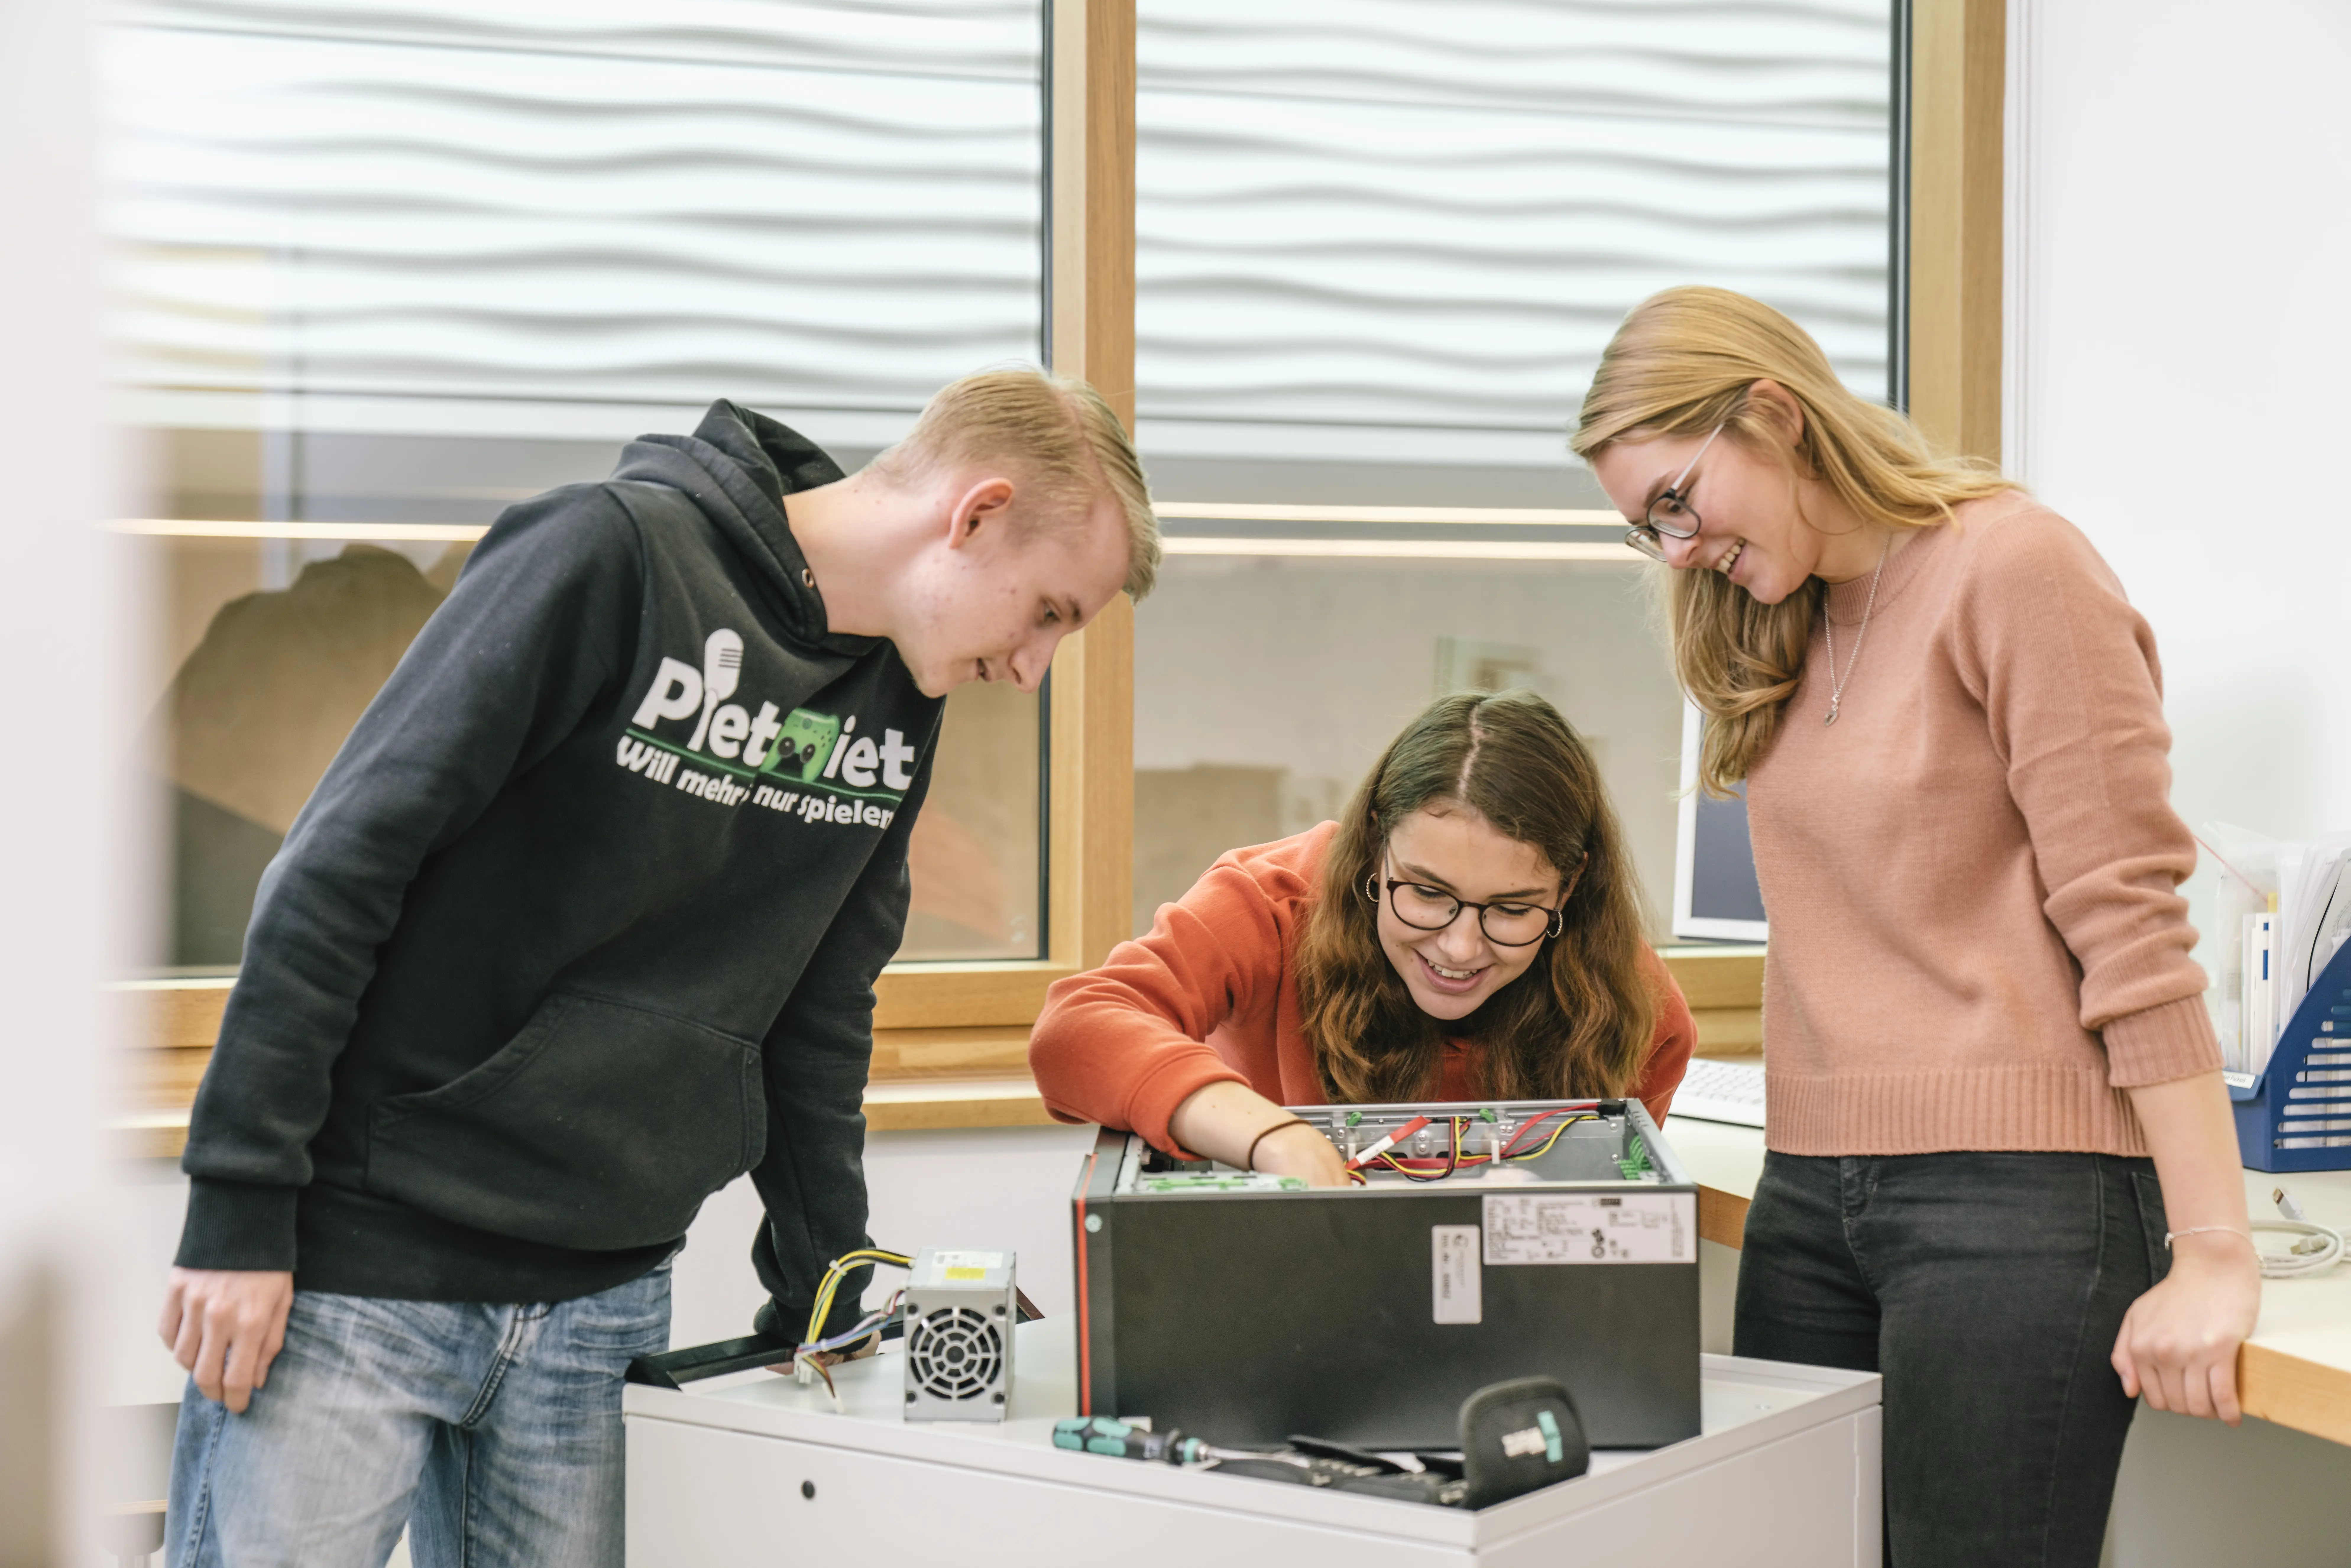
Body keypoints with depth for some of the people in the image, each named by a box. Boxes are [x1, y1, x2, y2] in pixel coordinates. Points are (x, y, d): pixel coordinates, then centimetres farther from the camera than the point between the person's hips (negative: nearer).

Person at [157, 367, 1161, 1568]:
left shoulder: (900, 705, 9)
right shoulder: (614, 556, -14)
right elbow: (341, 866, -15)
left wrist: (828, 1296, 17)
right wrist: (238, 1212, -15)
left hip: (600, 1307, 6)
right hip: (348, 1273, -6)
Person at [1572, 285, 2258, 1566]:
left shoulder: (2012, 567, -8)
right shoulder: (1785, 632, 15)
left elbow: (2130, 920, -12)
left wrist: (2211, 1255, -14)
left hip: (2013, 1187, -7)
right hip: (1811, 1195, 7)